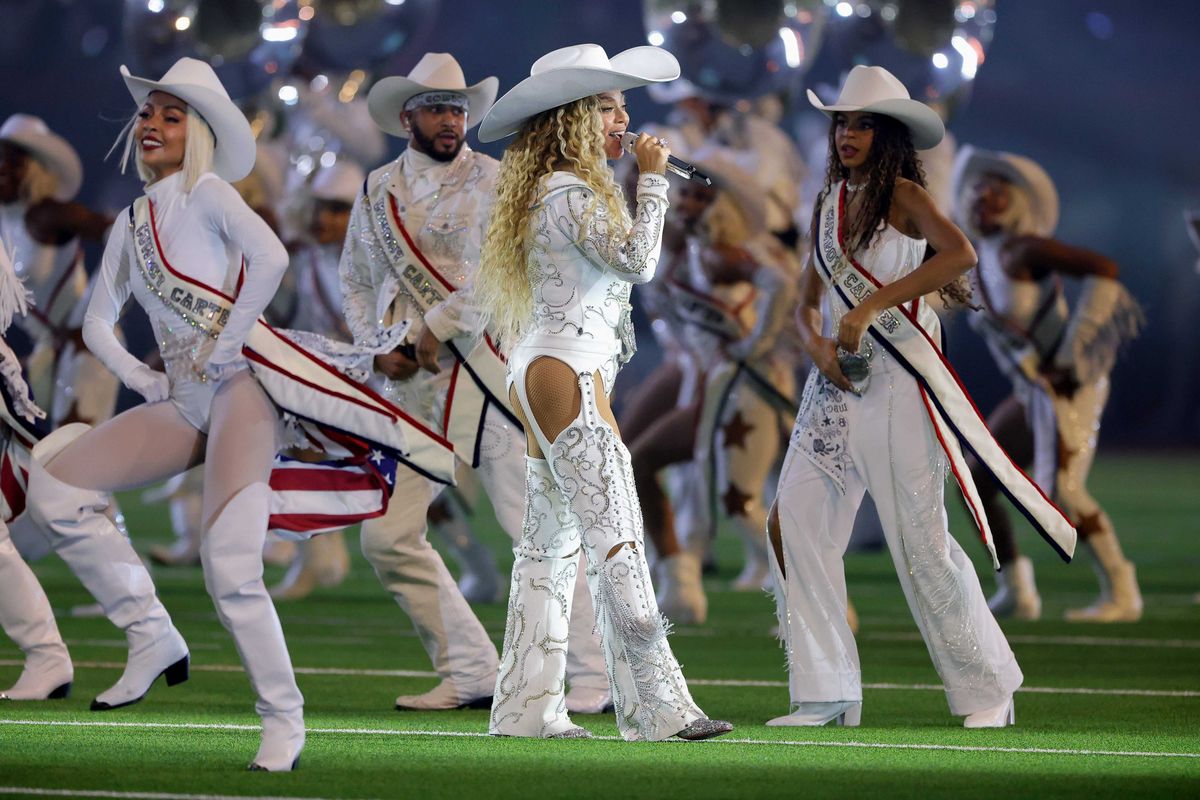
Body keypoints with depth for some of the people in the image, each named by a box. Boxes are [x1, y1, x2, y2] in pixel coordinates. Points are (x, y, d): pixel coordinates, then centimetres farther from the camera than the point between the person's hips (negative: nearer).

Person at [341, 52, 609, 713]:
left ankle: (593, 677, -5)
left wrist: (435, 327, -14)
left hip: (484, 367, -6)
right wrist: (378, 346, 5)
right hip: (410, 382, 6)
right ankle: (469, 674, 10)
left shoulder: (492, 182, -2)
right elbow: (355, 280, 21)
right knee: (387, 536, 1)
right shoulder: (378, 190, 14)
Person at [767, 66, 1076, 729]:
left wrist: (870, 307, -28)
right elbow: (807, 303, 17)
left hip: (896, 378, -7)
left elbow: (960, 253, -26)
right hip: (838, 379, 7)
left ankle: (988, 691, 8)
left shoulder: (903, 195, -6)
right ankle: (828, 693, 3)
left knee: (919, 539, -5)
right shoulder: (829, 203, 13)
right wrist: (817, 346, -7)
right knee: (794, 521, -3)